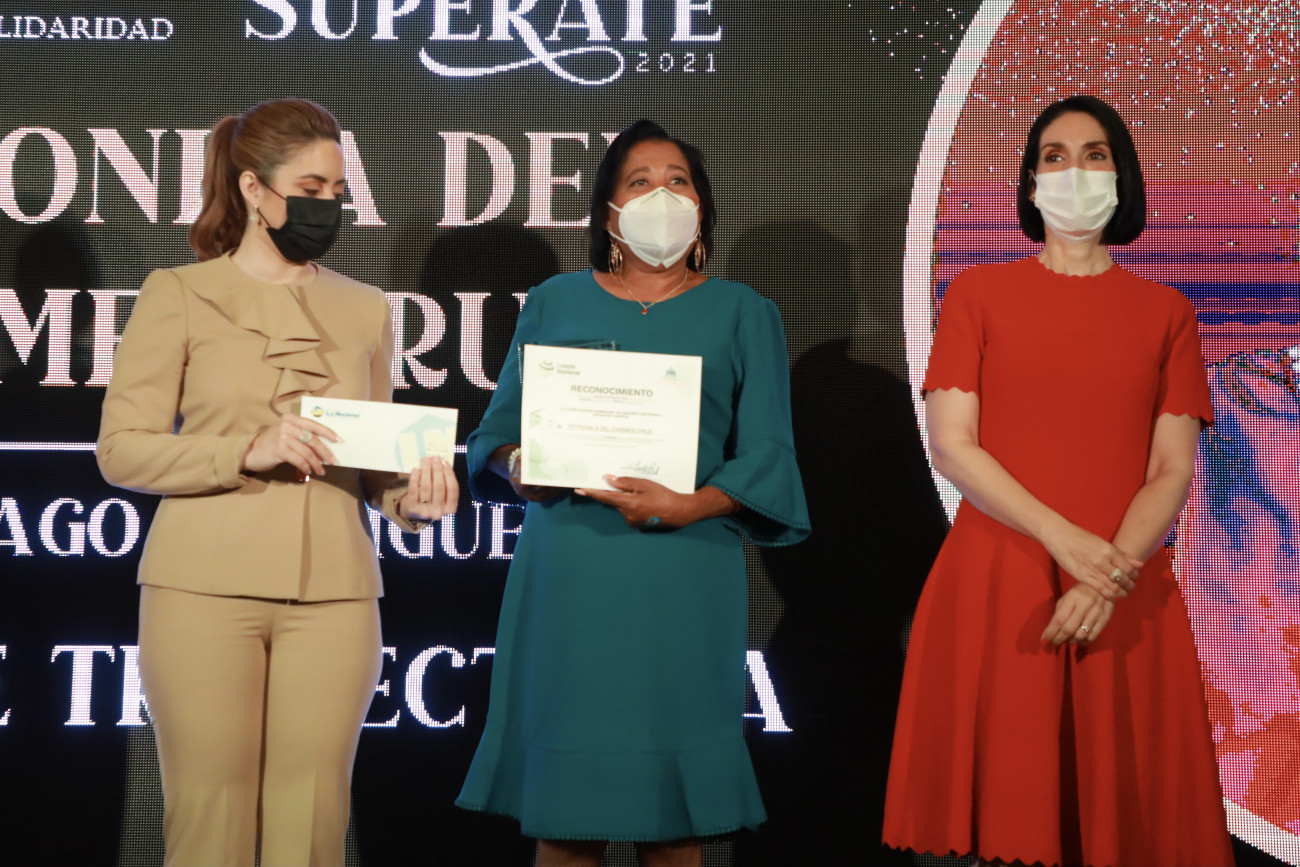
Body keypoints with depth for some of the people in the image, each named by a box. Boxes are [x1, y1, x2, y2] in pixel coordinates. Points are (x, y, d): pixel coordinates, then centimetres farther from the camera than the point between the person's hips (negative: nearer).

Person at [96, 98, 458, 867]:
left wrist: (411, 496, -4)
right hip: (206, 591, -3)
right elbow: (122, 449, -2)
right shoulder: (179, 294, 4)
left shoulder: (365, 309, 16)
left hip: (334, 594, 3)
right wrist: (247, 452, -15)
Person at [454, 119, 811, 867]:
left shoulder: (742, 313, 10)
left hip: (683, 575, -1)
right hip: (568, 573, 1)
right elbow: (501, 427, 14)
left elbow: (766, 456, 1)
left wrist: (687, 506, -15)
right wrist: (517, 466, -9)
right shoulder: (554, 304, 15)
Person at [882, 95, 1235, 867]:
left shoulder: (1165, 313, 10)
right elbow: (951, 446, -2)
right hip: (996, 591, -1)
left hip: (1124, 604, 1)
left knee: (1122, 803, 2)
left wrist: (1111, 575, -16)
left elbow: (1173, 472, 2)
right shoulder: (979, 295, 8)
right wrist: (1064, 539, -15)